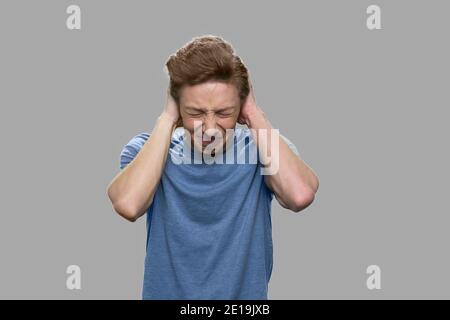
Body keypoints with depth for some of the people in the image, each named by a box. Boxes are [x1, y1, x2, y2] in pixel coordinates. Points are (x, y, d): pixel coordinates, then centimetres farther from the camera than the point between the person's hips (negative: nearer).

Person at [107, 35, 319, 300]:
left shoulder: (262, 150, -9)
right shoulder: (147, 151, -9)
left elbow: (300, 195, -30)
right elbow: (128, 205, -29)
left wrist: (254, 114, -20)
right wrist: (167, 119, -21)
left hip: (245, 291, 0)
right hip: (167, 291, 0)